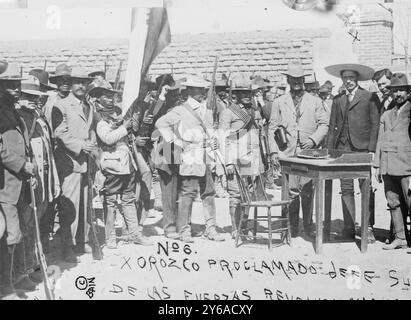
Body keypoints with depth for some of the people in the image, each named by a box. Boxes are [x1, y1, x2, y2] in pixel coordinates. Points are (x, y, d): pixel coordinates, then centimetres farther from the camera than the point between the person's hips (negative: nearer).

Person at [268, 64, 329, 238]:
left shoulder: (315, 101, 13)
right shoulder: (279, 102, 12)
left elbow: (324, 124, 8)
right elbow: (272, 129, 9)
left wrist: (313, 139, -10)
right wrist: (273, 151, -2)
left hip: (309, 152, 0)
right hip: (287, 153, 0)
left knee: (307, 191, -2)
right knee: (291, 191, -2)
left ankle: (308, 226, 10)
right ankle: (292, 228, 8)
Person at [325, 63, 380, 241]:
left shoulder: (370, 98, 4)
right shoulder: (337, 100, 15)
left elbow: (375, 124, 0)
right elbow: (332, 127, 15)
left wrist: (372, 149, -9)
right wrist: (329, 151, 7)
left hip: (362, 149, -4)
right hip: (342, 149, 4)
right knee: (346, 190, 4)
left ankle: (368, 228, 3)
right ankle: (349, 228, 9)